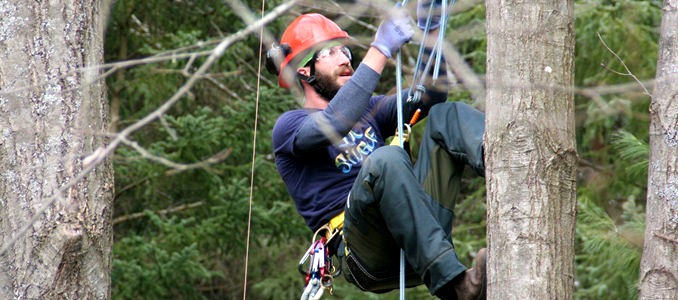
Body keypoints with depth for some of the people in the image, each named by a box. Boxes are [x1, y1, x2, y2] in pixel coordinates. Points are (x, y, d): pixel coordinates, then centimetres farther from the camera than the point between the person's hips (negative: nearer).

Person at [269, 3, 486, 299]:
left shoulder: (368, 111, 30)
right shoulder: (289, 126, 6)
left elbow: (428, 97, 16)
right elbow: (333, 126, -17)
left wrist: (431, 35, 1)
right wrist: (379, 52, -19)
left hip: (415, 238, 6)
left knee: (446, 115, -3)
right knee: (387, 160, -35)